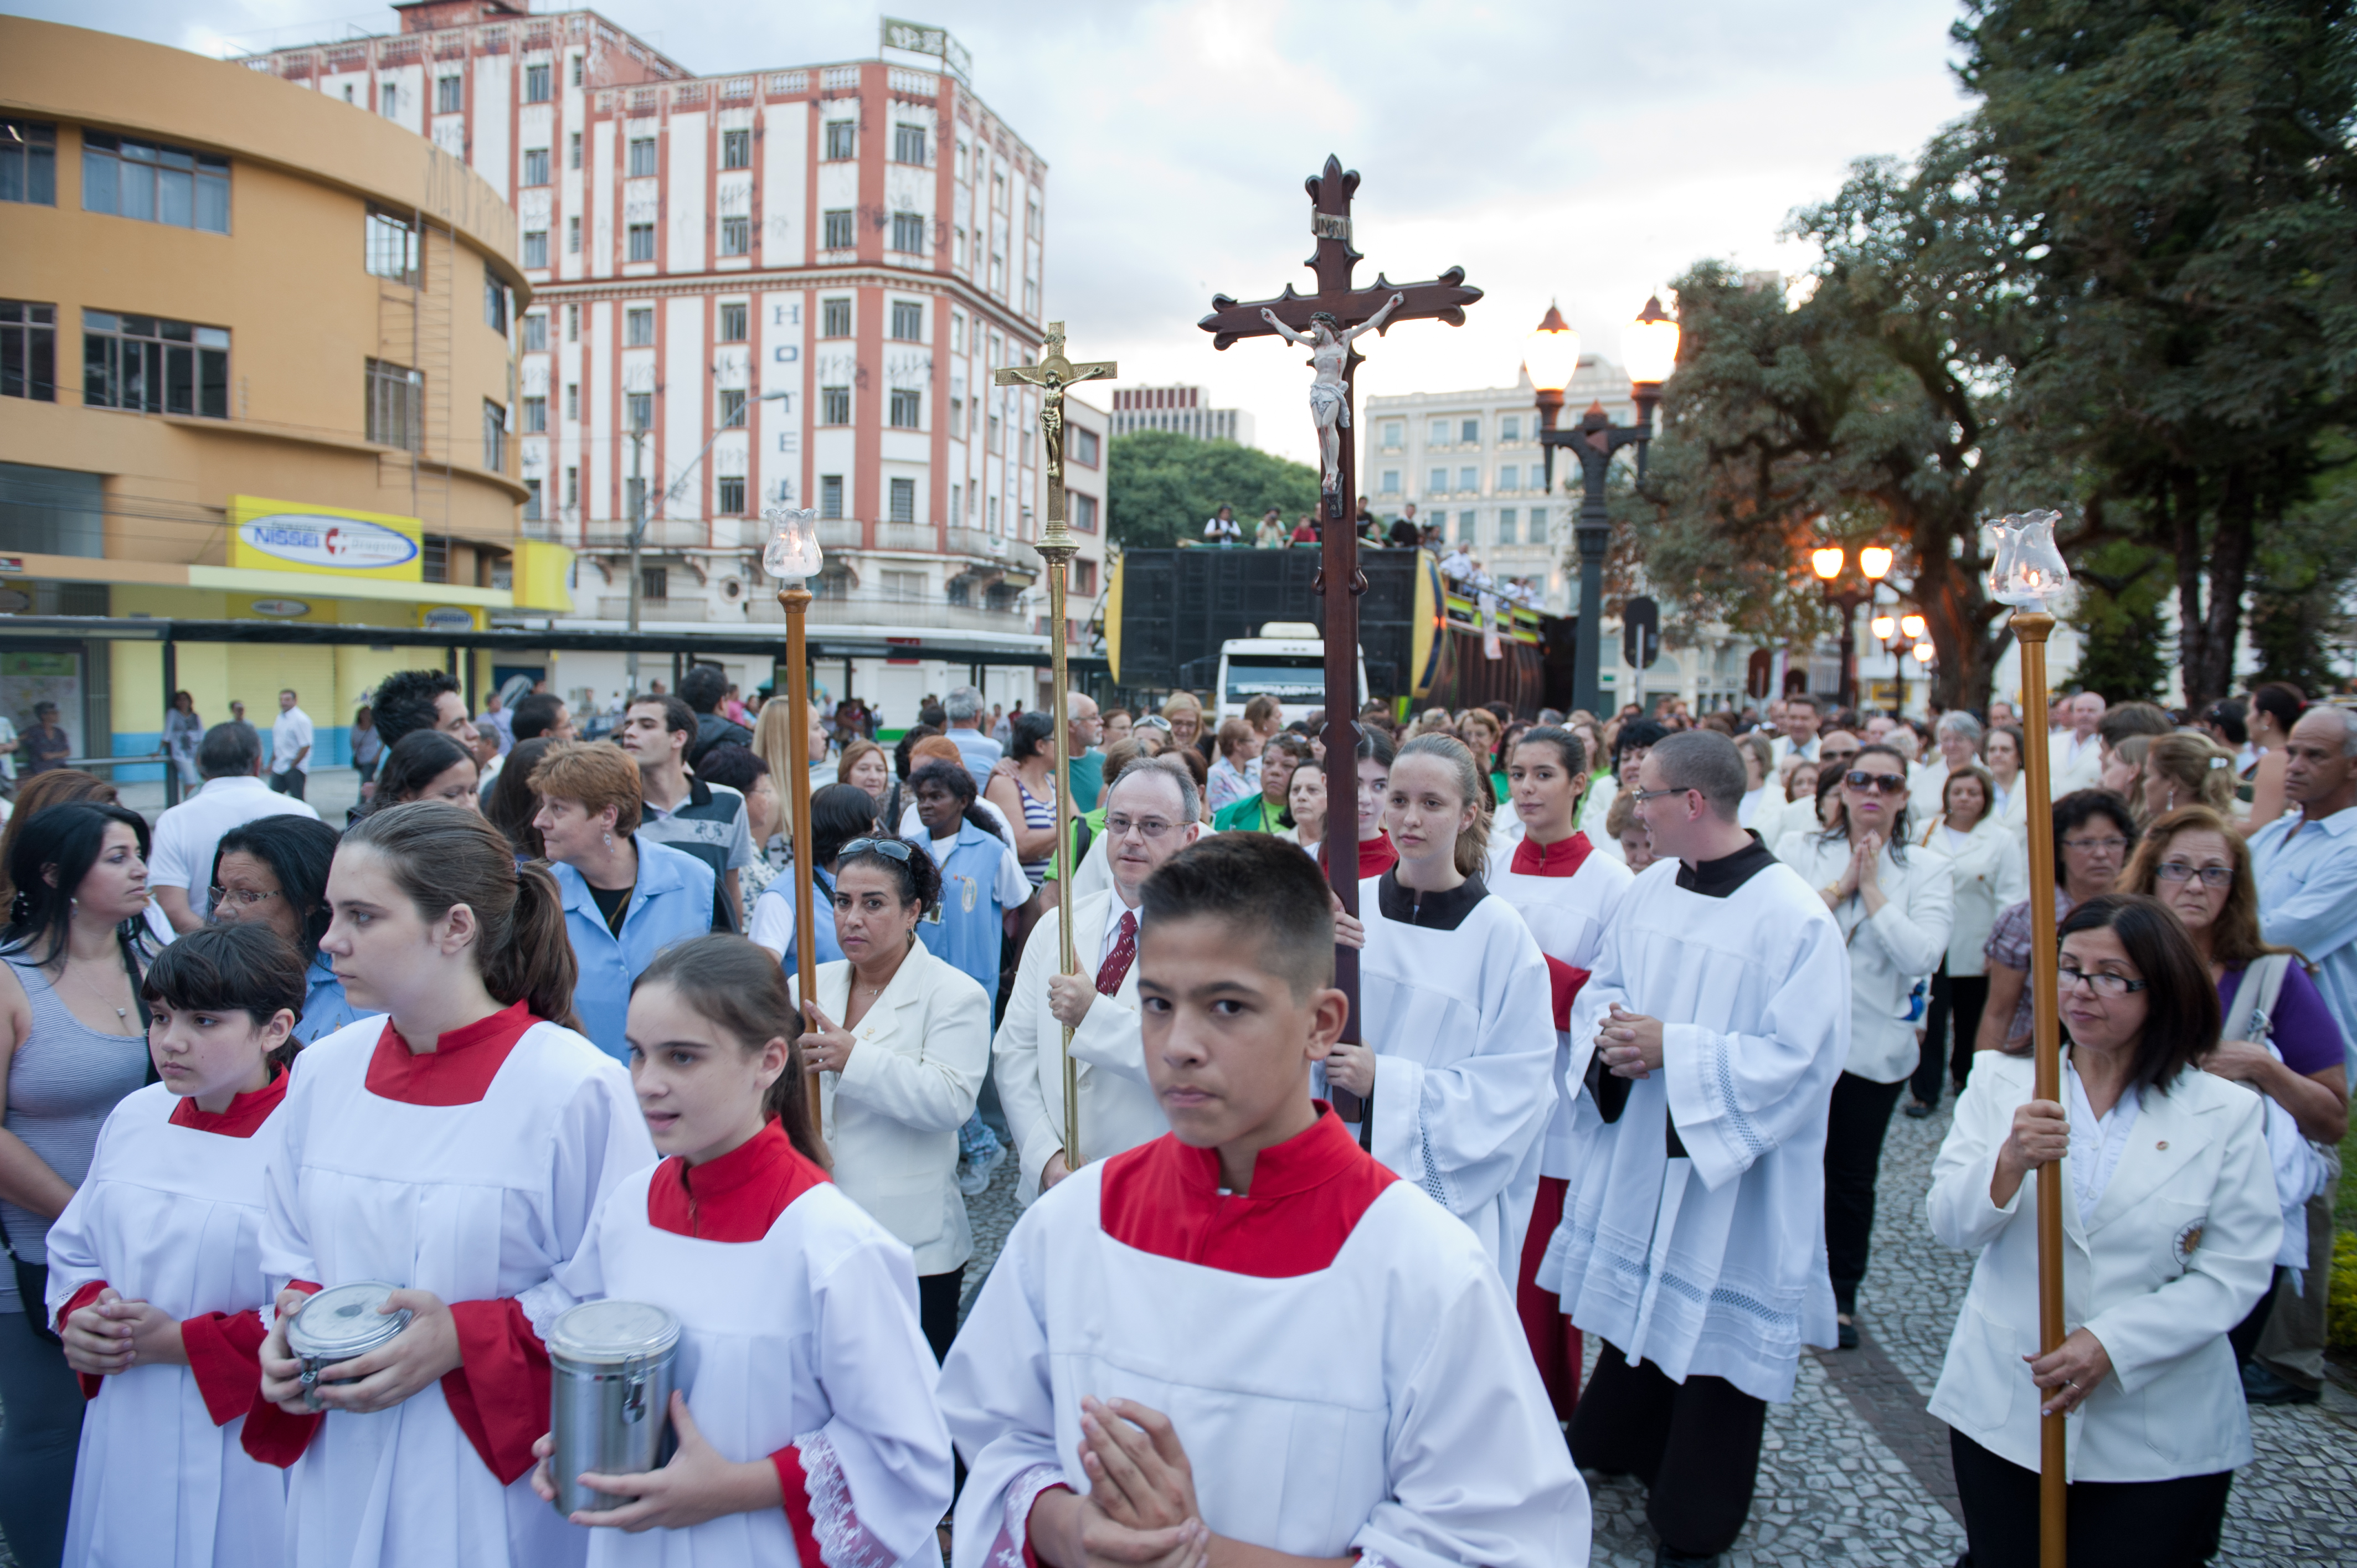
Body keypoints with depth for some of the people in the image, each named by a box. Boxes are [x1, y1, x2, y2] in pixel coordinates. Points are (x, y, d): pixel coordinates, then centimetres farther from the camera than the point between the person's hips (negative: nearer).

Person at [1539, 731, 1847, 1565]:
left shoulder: (1793, 917, -20)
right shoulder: (1649, 891, 2)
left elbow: (1801, 1058, -22)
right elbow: (1598, 987, 12)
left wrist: (1672, 1048, -23)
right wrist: (1610, 1035, -10)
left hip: (1730, 1179, -6)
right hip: (1637, 1151, 6)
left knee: (1715, 1331, 8)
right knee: (1636, 1302, 20)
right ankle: (1619, 1447, 43)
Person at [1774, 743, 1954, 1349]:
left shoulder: (1927, 871, 1)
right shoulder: (1798, 849, 2)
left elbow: (1922, 956, -14)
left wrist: (1872, 889, -12)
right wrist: (1839, 888, -13)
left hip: (1872, 1047, 0)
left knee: (1852, 1175, 11)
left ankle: (1841, 1297, 26)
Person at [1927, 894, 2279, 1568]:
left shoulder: (2227, 1113, -1)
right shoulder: (2000, 1081, 2)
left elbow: (2235, 1274, -7)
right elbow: (1950, 1227, -6)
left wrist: (2112, 1344, -18)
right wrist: (2010, 1163, -26)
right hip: (2003, 1410, 1)